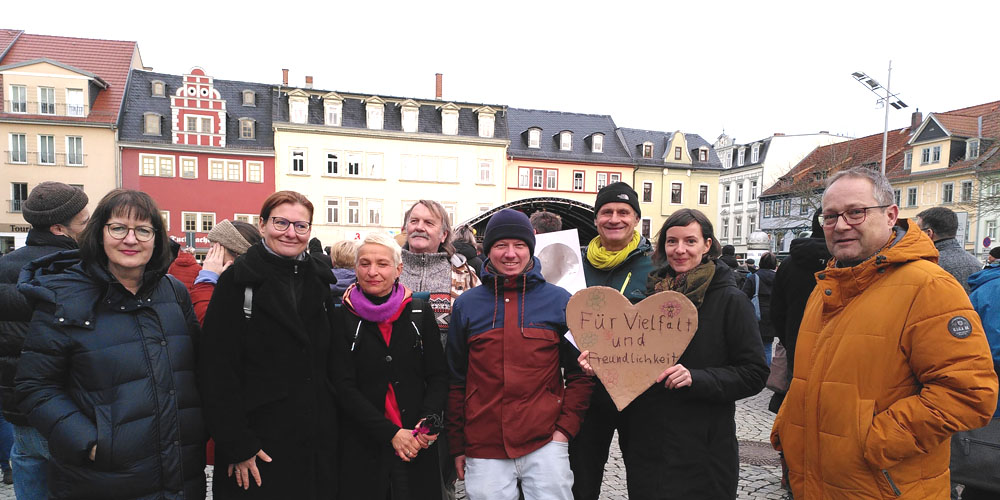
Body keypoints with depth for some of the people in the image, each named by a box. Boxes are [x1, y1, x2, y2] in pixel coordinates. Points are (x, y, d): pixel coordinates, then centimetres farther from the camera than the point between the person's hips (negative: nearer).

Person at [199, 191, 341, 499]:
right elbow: (217, 369, -12)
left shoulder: (319, 281, 7)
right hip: (260, 440, -4)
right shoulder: (238, 281, -8)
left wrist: (330, 422, 9)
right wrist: (237, 445, -14)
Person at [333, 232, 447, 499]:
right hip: (361, 447, -1)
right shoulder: (342, 317, -4)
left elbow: (438, 375, 3)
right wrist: (390, 433, -14)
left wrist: (431, 418, -14)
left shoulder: (419, 312, 1)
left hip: (418, 447, 2)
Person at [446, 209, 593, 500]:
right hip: (483, 449, 1)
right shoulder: (466, 305, 4)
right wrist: (457, 445, 8)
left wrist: (565, 428, -4)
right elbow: (455, 379, 8)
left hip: (545, 444, -1)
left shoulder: (560, 301, 1)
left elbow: (579, 373, 5)